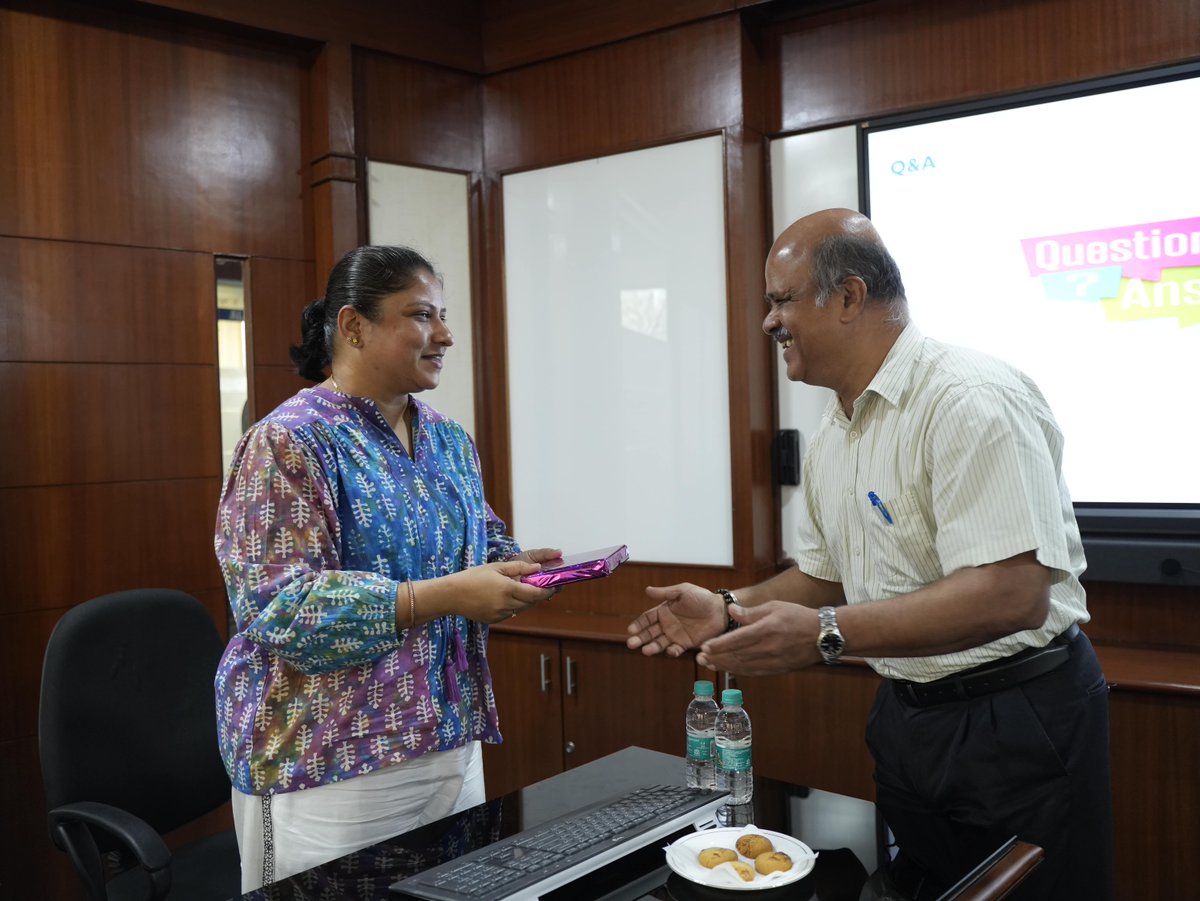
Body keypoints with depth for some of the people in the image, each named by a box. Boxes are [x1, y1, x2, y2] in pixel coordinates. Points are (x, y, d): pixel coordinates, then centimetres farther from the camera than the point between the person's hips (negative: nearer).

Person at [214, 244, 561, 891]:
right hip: (331, 761, -7)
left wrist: (520, 566, -5)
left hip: (452, 739, 7)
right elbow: (280, 606, -21)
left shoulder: (449, 440, 9)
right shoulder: (288, 442, -13)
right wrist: (445, 596, -26)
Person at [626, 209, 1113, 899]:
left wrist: (826, 634, -34)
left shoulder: (970, 401, -22)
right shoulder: (833, 434, 7)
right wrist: (731, 610, 1)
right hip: (907, 709, 8)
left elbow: (1014, 596, -30)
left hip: (1015, 718, -8)